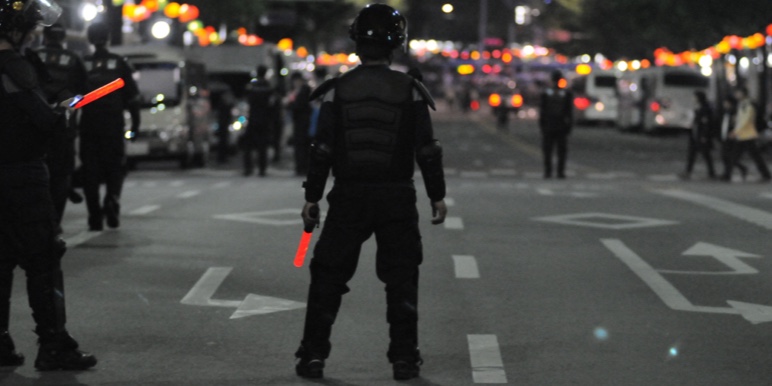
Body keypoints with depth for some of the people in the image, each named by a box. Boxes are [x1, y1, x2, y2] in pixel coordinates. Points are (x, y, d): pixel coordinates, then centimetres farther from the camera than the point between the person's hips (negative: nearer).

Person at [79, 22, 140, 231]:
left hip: (88, 125, 1)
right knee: (115, 167, 9)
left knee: (90, 170, 6)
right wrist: (135, 124, 3)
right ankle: (112, 201, -18)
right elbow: (132, 96, -1)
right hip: (113, 125, -1)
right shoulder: (119, 63, 2)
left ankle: (95, 217, 1)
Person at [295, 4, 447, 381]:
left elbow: (322, 148, -3)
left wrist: (312, 197, 5)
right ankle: (404, 358, 8)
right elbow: (427, 149, -2)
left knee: (328, 277, 9)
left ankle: (313, 355, 7)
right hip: (397, 198, 0)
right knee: (401, 279, 9)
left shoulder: (337, 90, -3)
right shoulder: (410, 91, -3)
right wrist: (438, 195, 7)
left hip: (348, 197, 0)